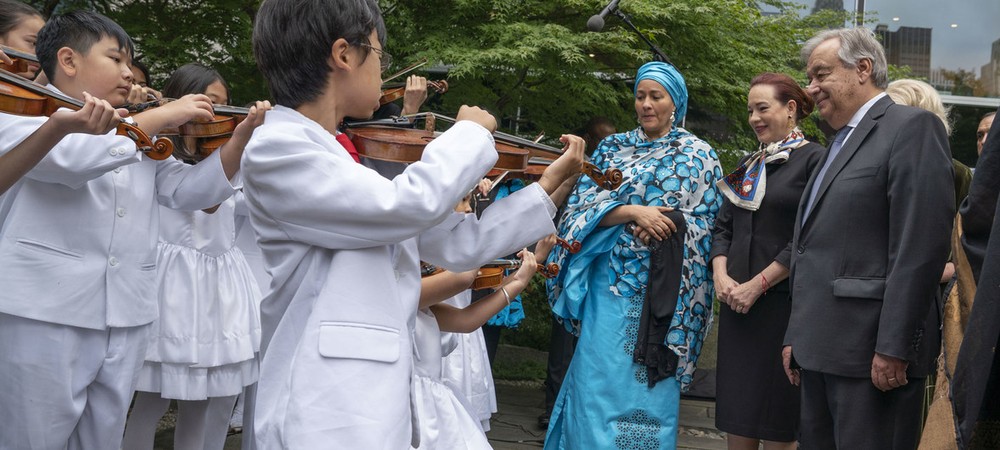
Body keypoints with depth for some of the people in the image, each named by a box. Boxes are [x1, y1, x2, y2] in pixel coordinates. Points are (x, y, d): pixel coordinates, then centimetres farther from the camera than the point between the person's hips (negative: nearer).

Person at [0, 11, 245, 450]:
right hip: (44, 315, -6)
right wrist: (161, 117, -14)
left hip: (125, 320, 6)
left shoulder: (138, 136, 20)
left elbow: (187, 189, 14)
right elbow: (71, 155, -22)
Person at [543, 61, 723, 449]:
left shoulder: (698, 156, 7)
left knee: (650, 389, 1)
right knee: (599, 381, -4)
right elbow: (583, 203, -1)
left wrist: (666, 226, -16)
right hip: (611, 284, 1)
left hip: (663, 289, -1)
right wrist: (634, 212, -16)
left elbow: (706, 223, 1)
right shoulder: (612, 148, 11)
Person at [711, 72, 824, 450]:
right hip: (737, 302, 6)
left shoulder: (814, 160, -6)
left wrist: (757, 285, -15)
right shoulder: (749, 165, 16)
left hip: (782, 302, -6)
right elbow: (723, 227, 15)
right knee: (735, 410, 7)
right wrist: (721, 275, -3)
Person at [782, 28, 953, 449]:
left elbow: (920, 247, -17)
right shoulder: (839, 143, 21)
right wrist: (795, 336, 19)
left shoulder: (911, 127, -7)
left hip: (870, 353, -9)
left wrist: (894, 349, -20)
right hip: (820, 350, 9)